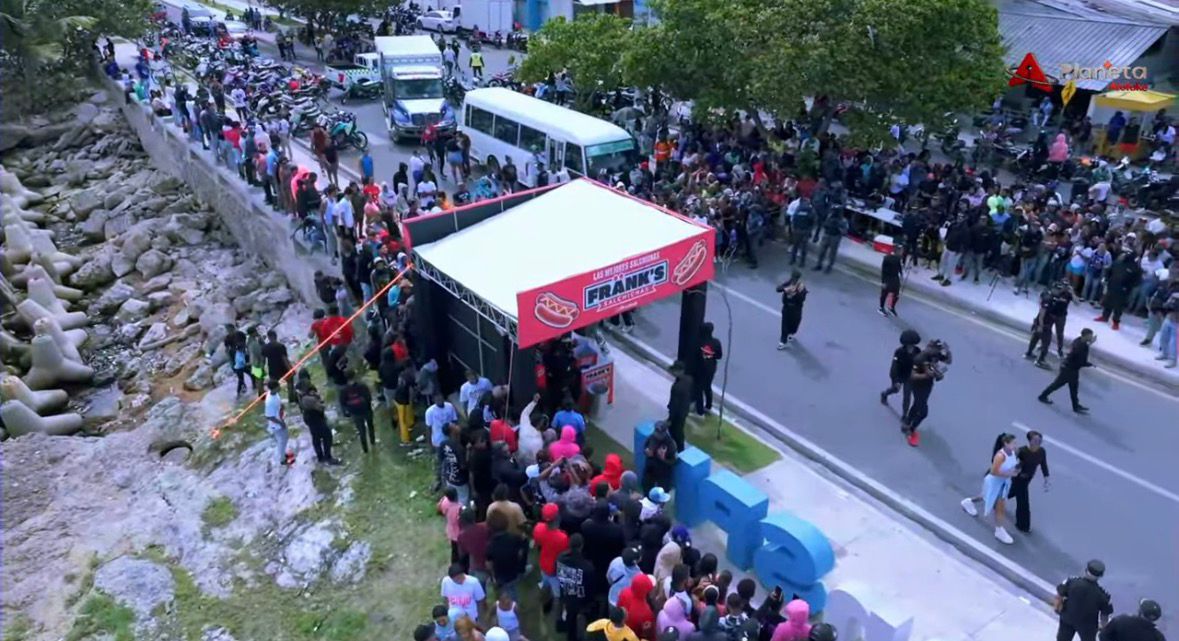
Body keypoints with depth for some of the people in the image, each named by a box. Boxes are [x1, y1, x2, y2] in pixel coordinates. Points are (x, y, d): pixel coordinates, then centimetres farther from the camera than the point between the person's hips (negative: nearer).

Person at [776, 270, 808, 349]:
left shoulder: (802, 287, -17)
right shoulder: (788, 283, -10)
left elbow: (802, 299, -26)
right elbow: (778, 289, -19)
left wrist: (799, 292, -43)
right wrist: (785, 289, -38)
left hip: (796, 309, -1)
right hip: (786, 307, 1)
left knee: (794, 323, 18)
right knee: (785, 324, 4)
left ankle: (791, 334, 51)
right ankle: (783, 341, 14)